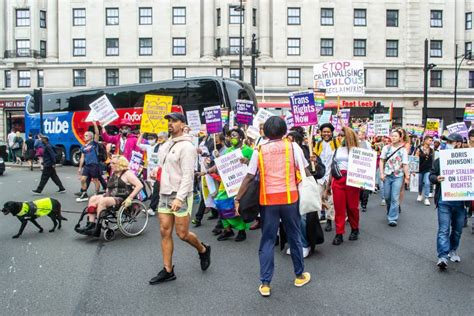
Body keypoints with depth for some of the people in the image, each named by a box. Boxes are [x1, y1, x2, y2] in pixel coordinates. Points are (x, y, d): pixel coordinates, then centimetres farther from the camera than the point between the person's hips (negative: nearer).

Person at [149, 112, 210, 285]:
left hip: (180, 196, -7)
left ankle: (203, 250, 28)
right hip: (164, 195, 8)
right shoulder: (166, 145, 13)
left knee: (182, 233, -1)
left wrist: (179, 198, -24)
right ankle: (168, 271, 14)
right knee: (165, 232, 6)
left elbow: (188, 175, -19)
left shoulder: (186, 146, -12)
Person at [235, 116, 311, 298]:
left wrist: (238, 199, 2)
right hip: (290, 198, 0)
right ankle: (300, 275, 31)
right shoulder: (293, 146, 0)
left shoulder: (259, 150, 0)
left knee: (267, 242, 8)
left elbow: (249, 177, -4)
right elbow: (305, 172, 1)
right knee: (294, 238, 16)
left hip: (268, 201, 0)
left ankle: (265, 284, 8)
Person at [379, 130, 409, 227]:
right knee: (387, 197, 9)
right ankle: (390, 212, 34)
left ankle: (393, 218, -3)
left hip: (398, 176, -2)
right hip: (387, 175, 2)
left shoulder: (403, 150, -1)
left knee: (395, 198, -7)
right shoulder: (386, 148, 3)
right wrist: (382, 173, -5)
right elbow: (382, 161, 3)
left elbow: (405, 164, -1)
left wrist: (407, 177, -5)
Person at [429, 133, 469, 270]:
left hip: (460, 201, 1)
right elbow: (431, 175, 6)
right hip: (444, 200, -1)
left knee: (457, 229, 16)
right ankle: (442, 256, -5)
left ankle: (453, 250, 36)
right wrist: (436, 178, -17)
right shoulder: (440, 159, 3)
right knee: (443, 230, -5)